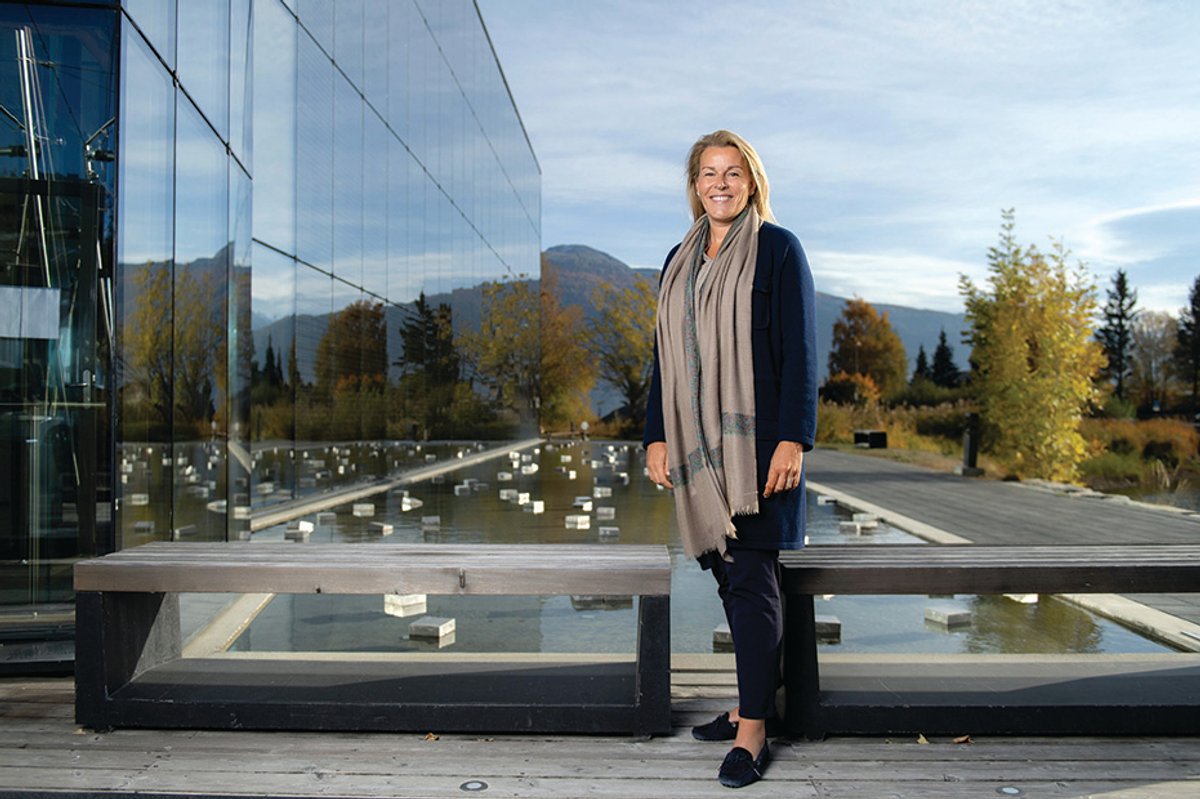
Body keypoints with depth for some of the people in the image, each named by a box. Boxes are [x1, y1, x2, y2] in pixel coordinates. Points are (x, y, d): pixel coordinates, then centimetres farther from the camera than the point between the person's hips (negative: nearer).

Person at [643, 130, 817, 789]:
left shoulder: (777, 250, -2)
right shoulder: (680, 261, 16)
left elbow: (800, 352, -8)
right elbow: (664, 356, 17)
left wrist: (792, 439, -15)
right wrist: (657, 435, 10)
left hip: (756, 439, -6)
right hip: (697, 440, 6)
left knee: (750, 576, -5)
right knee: (727, 574, 10)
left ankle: (753, 730, 3)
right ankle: (754, 702, 23)